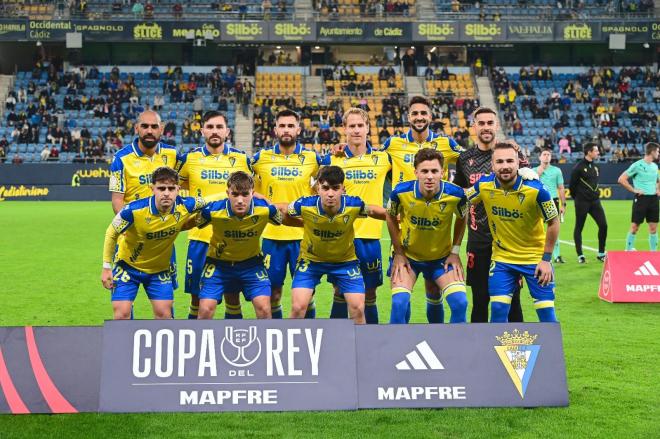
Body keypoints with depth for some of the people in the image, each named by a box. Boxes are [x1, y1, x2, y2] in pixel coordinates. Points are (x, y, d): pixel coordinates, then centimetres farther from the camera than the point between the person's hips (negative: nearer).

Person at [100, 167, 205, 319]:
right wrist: (106, 267, -9)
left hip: (160, 268, 3)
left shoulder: (185, 206, -22)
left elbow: (204, 202, 4)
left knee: (164, 314, 0)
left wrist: (188, 224, -3)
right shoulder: (134, 210, -29)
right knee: (122, 313, -9)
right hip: (128, 265, -2)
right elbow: (111, 233, -11)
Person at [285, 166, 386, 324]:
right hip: (311, 259, -1)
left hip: (345, 260, 1)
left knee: (358, 308, -3)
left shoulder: (354, 205, -26)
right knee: (298, 307, -9)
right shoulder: (304, 205, -28)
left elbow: (375, 211, -3)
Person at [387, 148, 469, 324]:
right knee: (399, 303, -18)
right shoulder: (401, 191, -22)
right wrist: (399, 252, -4)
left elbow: (461, 219, 2)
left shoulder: (456, 194, -21)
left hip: (442, 257, 1)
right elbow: (391, 217, -1)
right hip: (407, 255, -1)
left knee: (460, 302, -14)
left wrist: (455, 252, -3)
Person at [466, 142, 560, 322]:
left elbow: (553, 223, -8)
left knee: (546, 312, -1)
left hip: (536, 258, -2)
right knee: (498, 310, -2)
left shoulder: (536, 190, -21)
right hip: (502, 258, 2)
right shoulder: (484, 186, -14)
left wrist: (546, 259, -9)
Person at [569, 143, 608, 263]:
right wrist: (577, 198, 4)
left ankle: (601, 253, 11)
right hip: (582, 203, -6)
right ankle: (580, 256, 11)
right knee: (579, 228, 3)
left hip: (595, 201, 6)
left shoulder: (595, 166, 10)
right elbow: (572, 185, -6)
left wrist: (596, 193, 12)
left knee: (603, 225, -1)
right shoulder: (579, 167, -11)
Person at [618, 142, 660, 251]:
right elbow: (621, 179, -11)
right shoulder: (637, 165, -9)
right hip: (641, 198, -6)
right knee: (635, 227, -2)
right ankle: (628, 250, 8)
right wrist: (634, 190, -12)